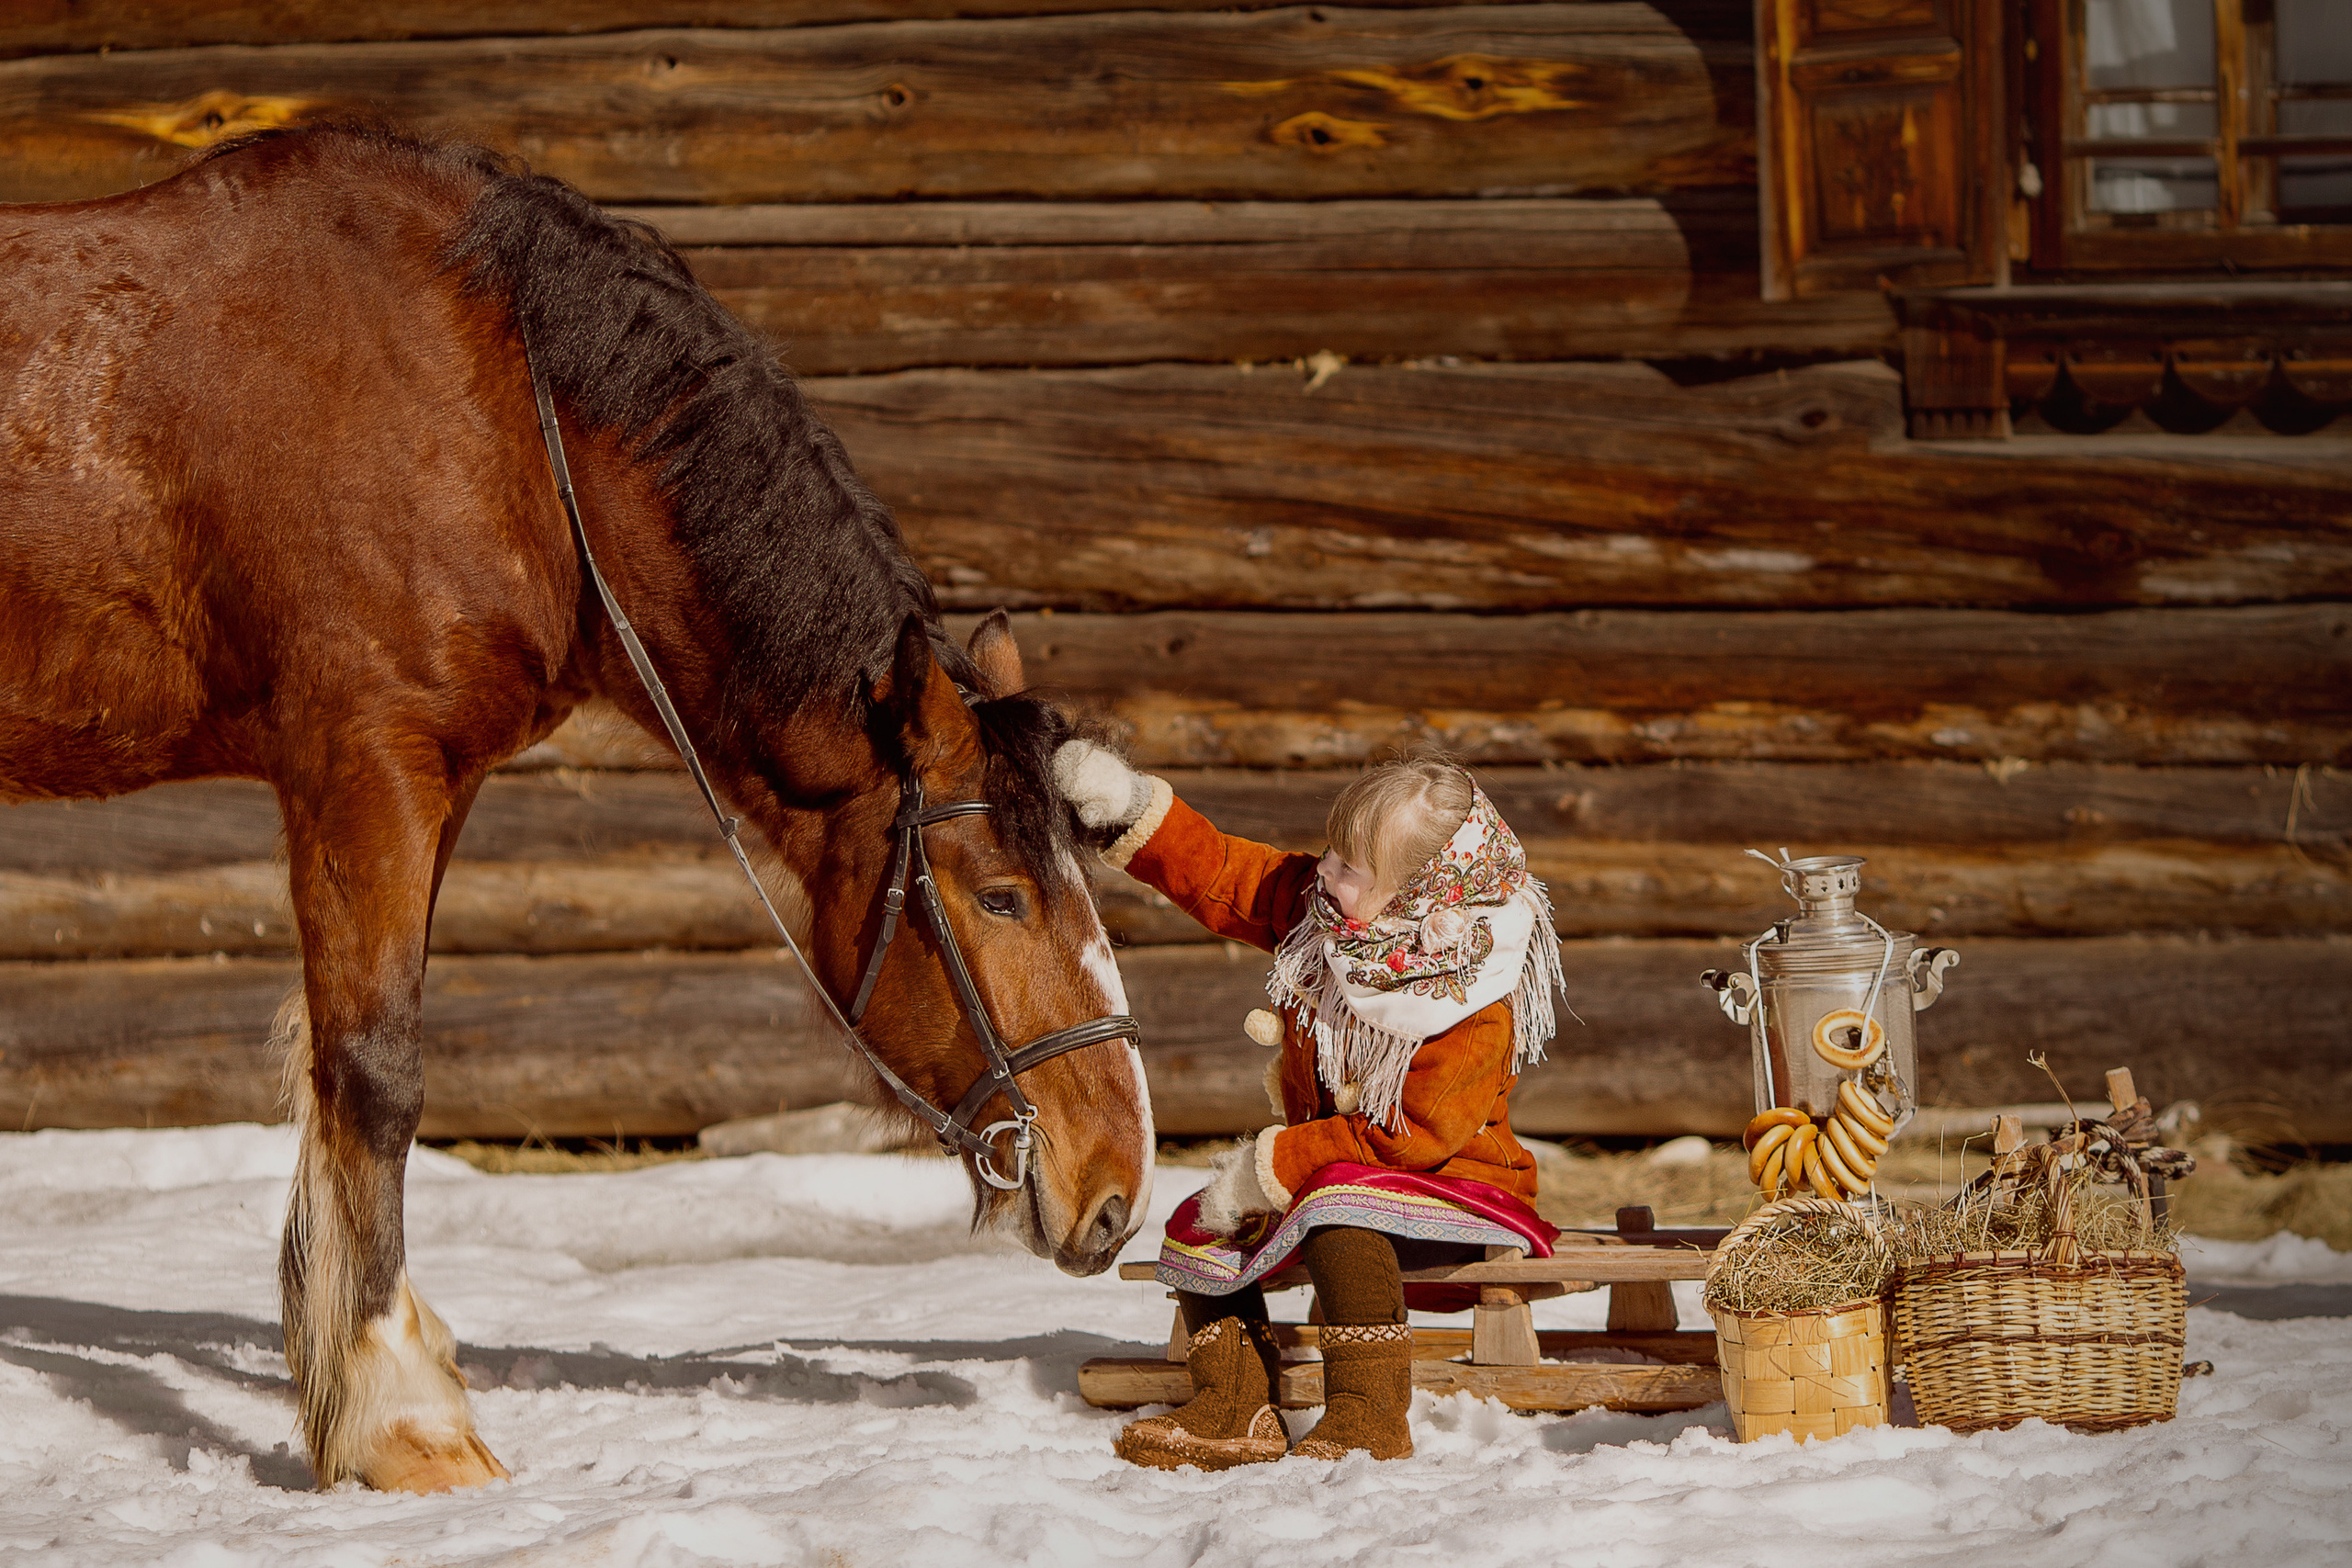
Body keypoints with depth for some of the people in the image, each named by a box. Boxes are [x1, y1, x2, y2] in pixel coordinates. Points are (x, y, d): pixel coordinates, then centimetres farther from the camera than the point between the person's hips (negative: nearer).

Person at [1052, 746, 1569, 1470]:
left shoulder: (1477, 1017, -27)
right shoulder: (1317, 904, -5)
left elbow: (1408, 1139, -29)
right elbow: (1219, 875, 1)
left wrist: (1270, 1167, -26)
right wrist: (1133, 809, -14)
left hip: (1449, 1187, -8)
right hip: (1324, 1178, 8)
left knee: (1338, 1211, -37)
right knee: (1199, 1227, -5)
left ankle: (1367, 1416, -35)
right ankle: (1237, 1410, -3)